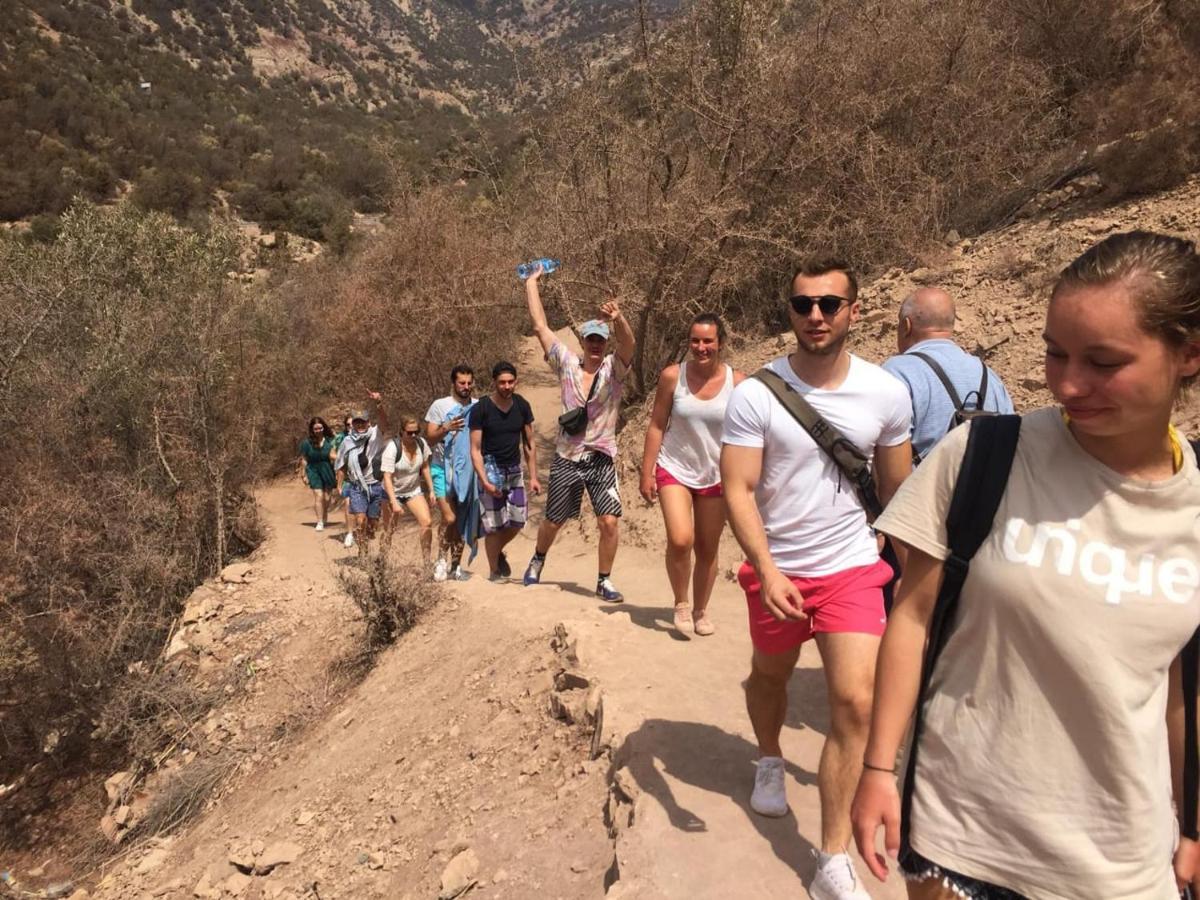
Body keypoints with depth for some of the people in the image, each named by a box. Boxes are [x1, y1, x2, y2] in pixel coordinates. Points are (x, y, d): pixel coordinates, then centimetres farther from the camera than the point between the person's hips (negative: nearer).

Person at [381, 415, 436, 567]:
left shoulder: (421, 443, -8)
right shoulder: (392, 447, -22)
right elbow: (387, 477, -25)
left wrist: (431, 490, 6)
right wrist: (394, 502, -32)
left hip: (414, 490, 4)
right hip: (393, 493, -3)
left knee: (427, 522, -13)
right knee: (389, 530, 5)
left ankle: (426, 563, -4)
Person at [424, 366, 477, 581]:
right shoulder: (440, 406, -3)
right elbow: (429, 439, -4)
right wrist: (446, 428, -20)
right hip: (443, 468, -3)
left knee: (462, 519, 6)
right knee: (449, 518, -13)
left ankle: (456, 564, 18)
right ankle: (442, 559, 8)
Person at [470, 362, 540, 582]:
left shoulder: (522, 406, 0)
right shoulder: (481, 409, -13)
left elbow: (529, 444, 7)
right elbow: (475, 450, -13)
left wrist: (533, 477, 2)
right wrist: (484, 481, -23)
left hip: (514, 468, 5)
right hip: (491, 467, -4)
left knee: (518, 520, 5)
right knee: (493, 523, -3)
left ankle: (498, 552, 33)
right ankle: (494, 570, 14)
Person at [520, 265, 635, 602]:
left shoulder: (614, 368, -4)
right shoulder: (567, 364, 1)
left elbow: (628, 343, -25)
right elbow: (540, 326, 0)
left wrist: (618, 319, -47)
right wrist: (531, 282, 2)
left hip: (602, 459, -1)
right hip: (567, 458, 1)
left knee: (610, 521, -12)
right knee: (553, 522, 13)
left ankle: (604, 581, 7)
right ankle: (538, 560, 43)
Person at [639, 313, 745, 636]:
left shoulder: (737, 382, -8)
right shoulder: (672, 376, -8)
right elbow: (656, 426, -2)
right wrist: (646, 473, -4)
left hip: (715, 476, 1)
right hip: (674, 471, -1)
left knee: (708, 549, 10)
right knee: (680, 540, -18)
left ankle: (701, 610, 32)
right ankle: (681, 604, 7)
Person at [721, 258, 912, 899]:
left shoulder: (886, 393, -7)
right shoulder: (755, 394, -14)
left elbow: (897, 489, 4)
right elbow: (738, 489, -16)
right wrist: (767, 571, -28)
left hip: (852, 567, 1)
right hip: (775, 568, 0)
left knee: (854, 702, -9)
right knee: (770, 675, 20)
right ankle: (770, 762, 54)